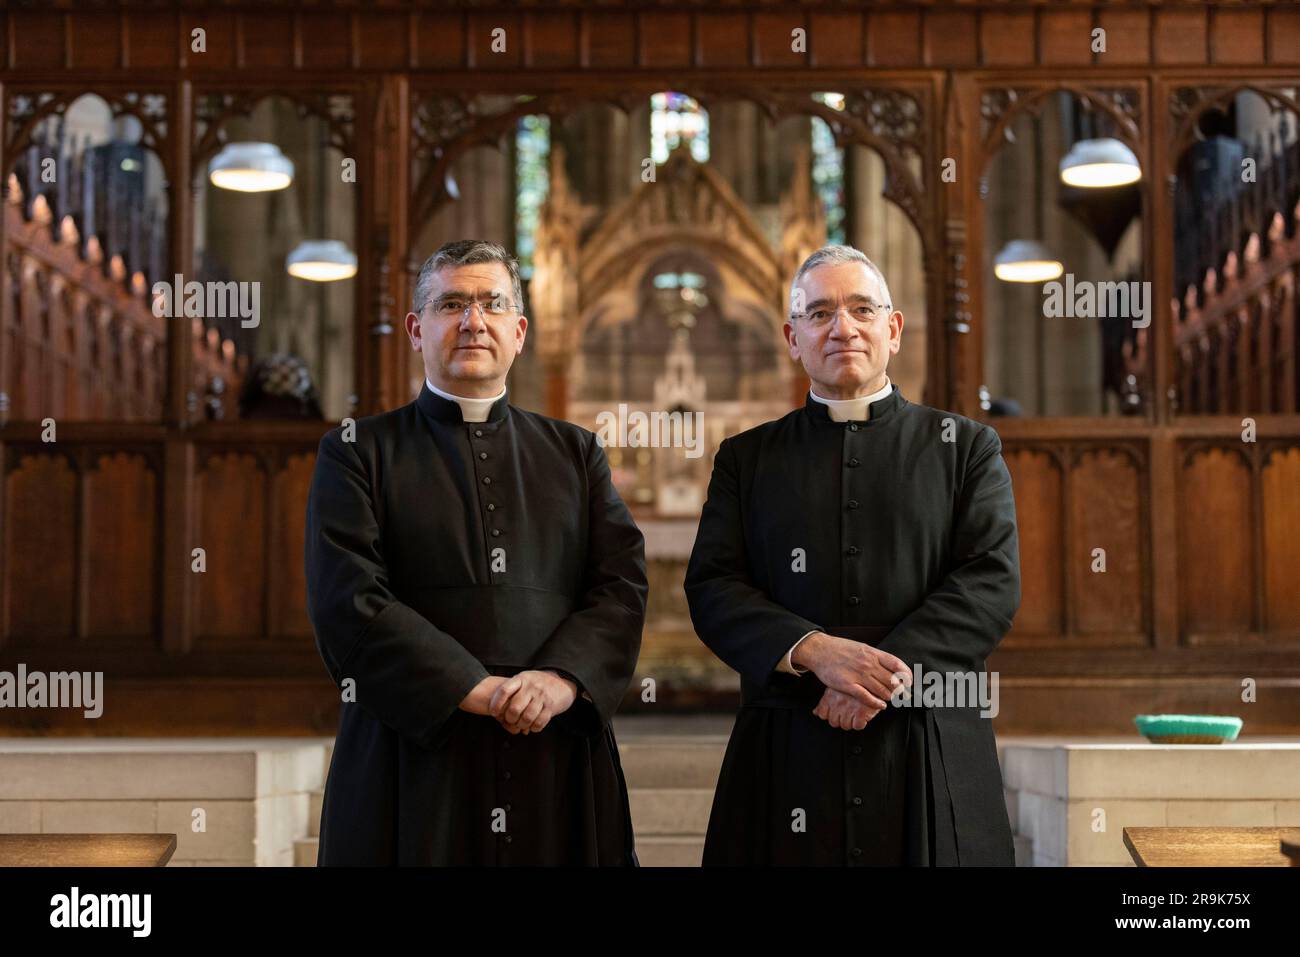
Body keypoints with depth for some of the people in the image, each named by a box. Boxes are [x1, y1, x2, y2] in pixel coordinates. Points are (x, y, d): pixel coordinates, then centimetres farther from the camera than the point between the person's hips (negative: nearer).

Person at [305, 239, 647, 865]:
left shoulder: (575, 454, 15)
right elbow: (349, 603, -6)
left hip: (558, 761, 2)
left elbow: (622, 584, 4)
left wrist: (563, 679, -15)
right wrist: (479, 691, -14)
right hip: (415, 758, -2)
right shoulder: (356, 453, 6)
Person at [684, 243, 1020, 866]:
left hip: (932, 758, 0)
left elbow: (992, 582, -2)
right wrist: (813, 651, -15)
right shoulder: (746, 458, 12)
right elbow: (711, 587, 2)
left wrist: (891, 674, -15)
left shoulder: (966, 447, 9)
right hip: (787, 758, 1)